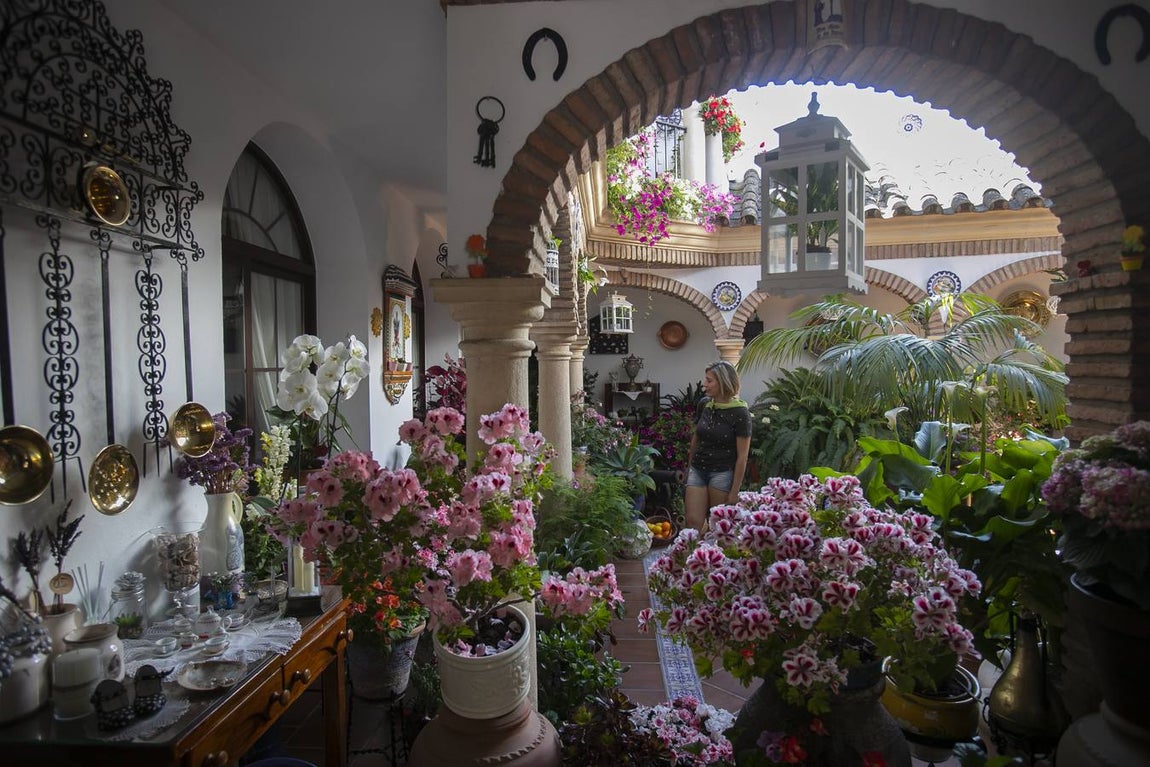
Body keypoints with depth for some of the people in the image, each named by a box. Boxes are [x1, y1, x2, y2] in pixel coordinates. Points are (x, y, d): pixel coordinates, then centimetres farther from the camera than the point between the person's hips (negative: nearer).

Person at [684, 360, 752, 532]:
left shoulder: (740, 413, -12)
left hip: (722, 473, -4)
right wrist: (689, 466, 23)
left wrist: (734, 492, -11)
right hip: (697, 470, 5)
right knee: (693, 521, -3)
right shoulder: (704, 405, 4)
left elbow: (742, 456, -11)